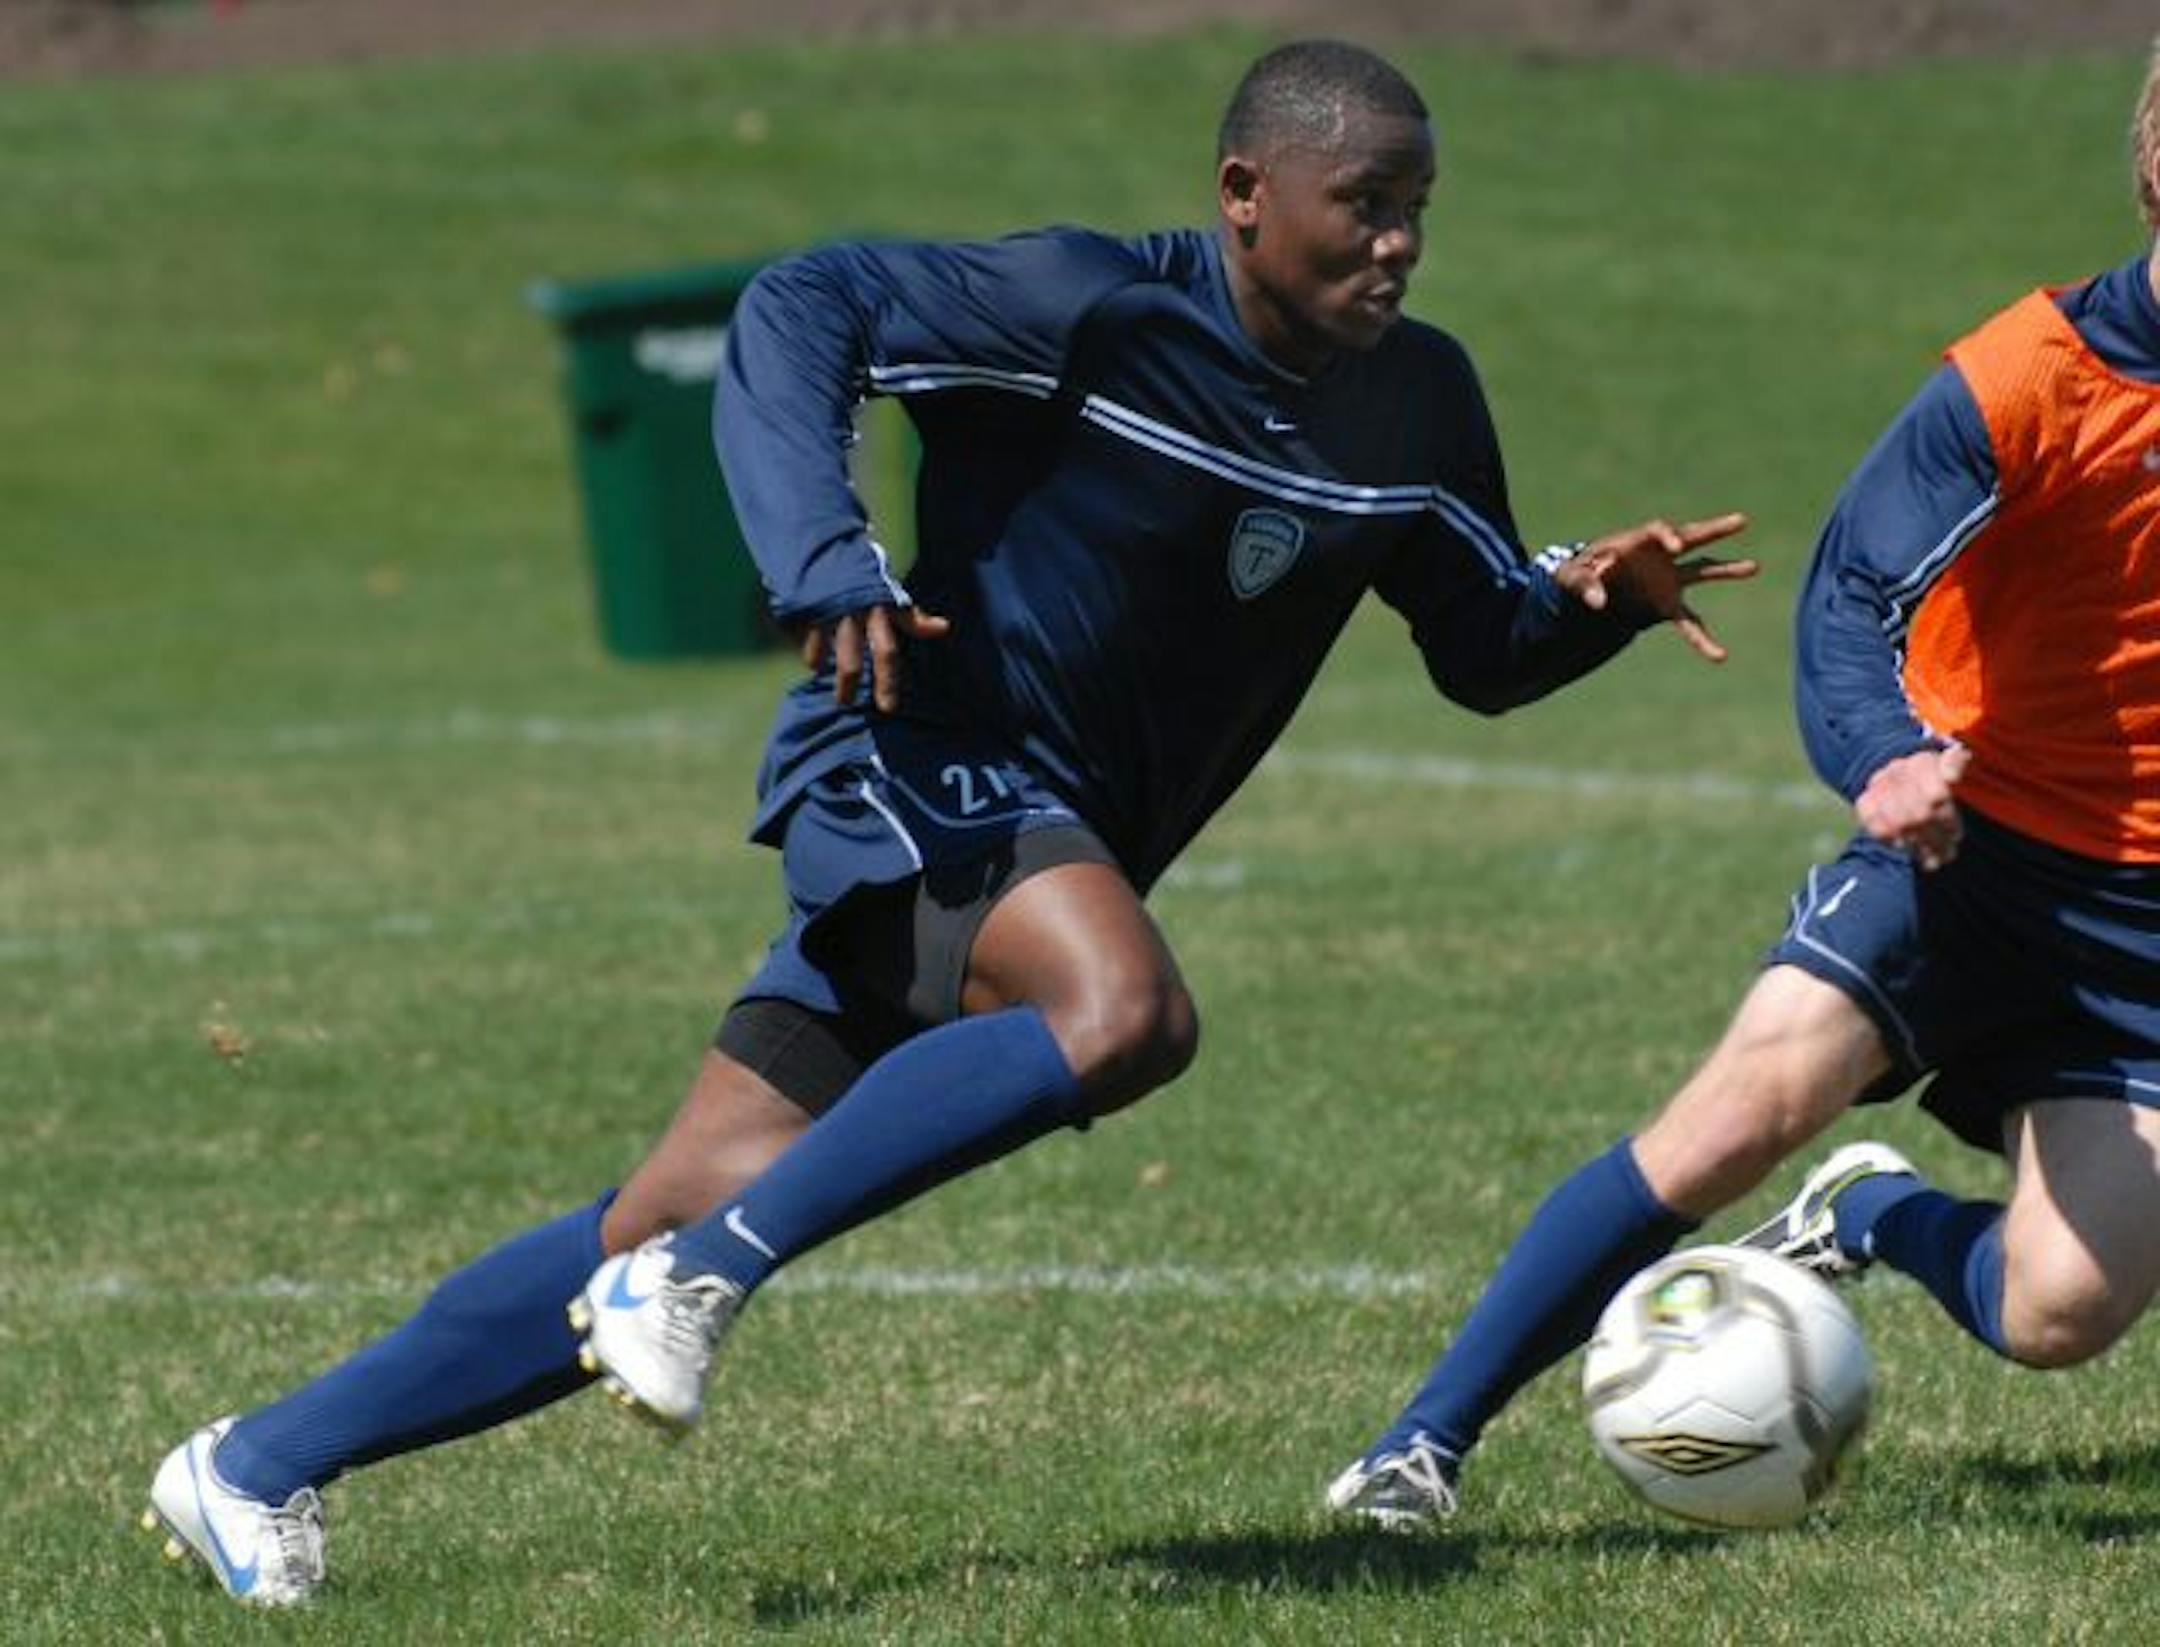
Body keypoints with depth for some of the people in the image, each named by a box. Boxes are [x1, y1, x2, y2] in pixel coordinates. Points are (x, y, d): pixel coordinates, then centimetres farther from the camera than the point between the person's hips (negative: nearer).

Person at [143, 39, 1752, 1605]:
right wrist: (827, 560, -30)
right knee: (1128, 1011, -36)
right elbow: (803, 309, -18)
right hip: (915, 771, -7)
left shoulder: (1419, 407, 7)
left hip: (1055, 845, 7)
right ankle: (701, 1270, -25)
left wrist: (1594, 596, -5)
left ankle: (259, 1464, 9)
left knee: (700, 1215, 1)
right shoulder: (1103, 310, -15)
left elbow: (1482, 647, 17)